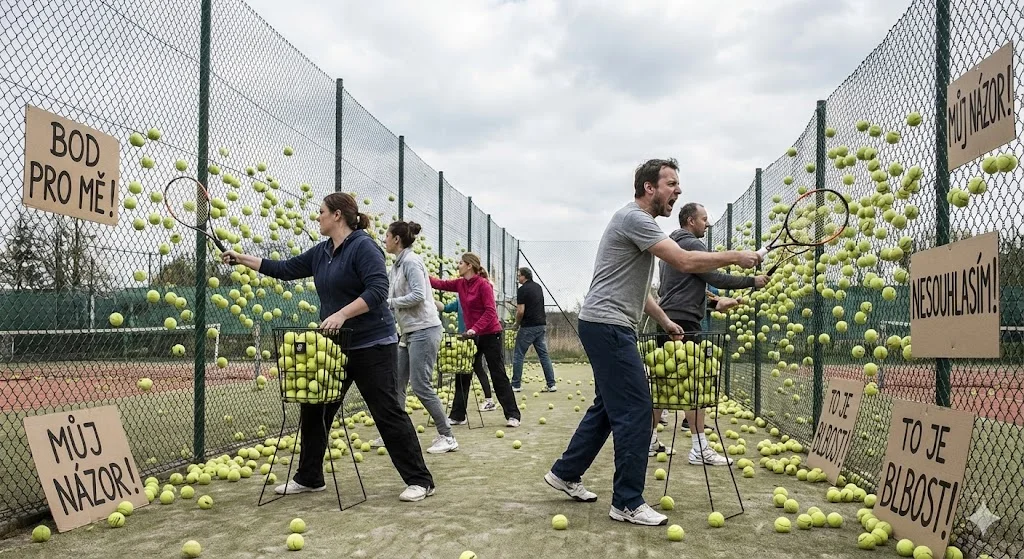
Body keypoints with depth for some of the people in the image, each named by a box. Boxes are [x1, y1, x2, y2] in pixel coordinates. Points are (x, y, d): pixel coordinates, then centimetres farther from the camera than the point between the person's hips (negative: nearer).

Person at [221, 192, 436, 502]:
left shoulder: (363, 246, -14)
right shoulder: (321, 253, 11)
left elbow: (378, 289, -24)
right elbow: (286, 269, 18)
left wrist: (341, 314, -29)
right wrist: (241, 258, 18)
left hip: (372, 346, -9)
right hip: (335, 346, 9)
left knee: (388, 412, -5)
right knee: (313, 410, 11)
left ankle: (420, 481, 3)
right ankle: (309, 477, 26)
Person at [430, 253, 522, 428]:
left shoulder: (483, 284, -15)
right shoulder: (460, 284, 6)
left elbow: (490, 311, -20)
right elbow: (441, 284, 8)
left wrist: (476, 328, -28)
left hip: (490, 335, -7)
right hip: (472, 335, 7)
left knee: (498, 375, -3)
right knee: (462, 375, 7)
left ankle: (513, 415, 4)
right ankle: (458, 415, 15)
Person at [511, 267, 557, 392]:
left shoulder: (522, 289, -11)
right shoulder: (538, 287, 14)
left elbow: (521, 311, -16)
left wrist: (517, 323, 0)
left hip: (528, 326, -7)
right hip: (541, 325, 7)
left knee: (519, 355, 3)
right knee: (543, 355, 7)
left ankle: (516, 385, 5)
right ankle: (551, 384, 3)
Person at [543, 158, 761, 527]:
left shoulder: (640, 221, 20)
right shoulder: (634, 218, -14)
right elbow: (685, 262, -23)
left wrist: (665, 321, 22)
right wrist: (735, 257, -12)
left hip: (607, 328, 11)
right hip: (607, 326, -11)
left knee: (608, 406, 18)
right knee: (635, 410, -8)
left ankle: (565, 473, 28)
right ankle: (627, 503, -1)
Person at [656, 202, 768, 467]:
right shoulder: (692, 245, -9)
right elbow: (714, 278, -15)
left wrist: (714, 303, 24)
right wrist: (751, 281, -7)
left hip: (667, 322, 10)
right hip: (683, 322, -10)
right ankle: (700, 449, -10)